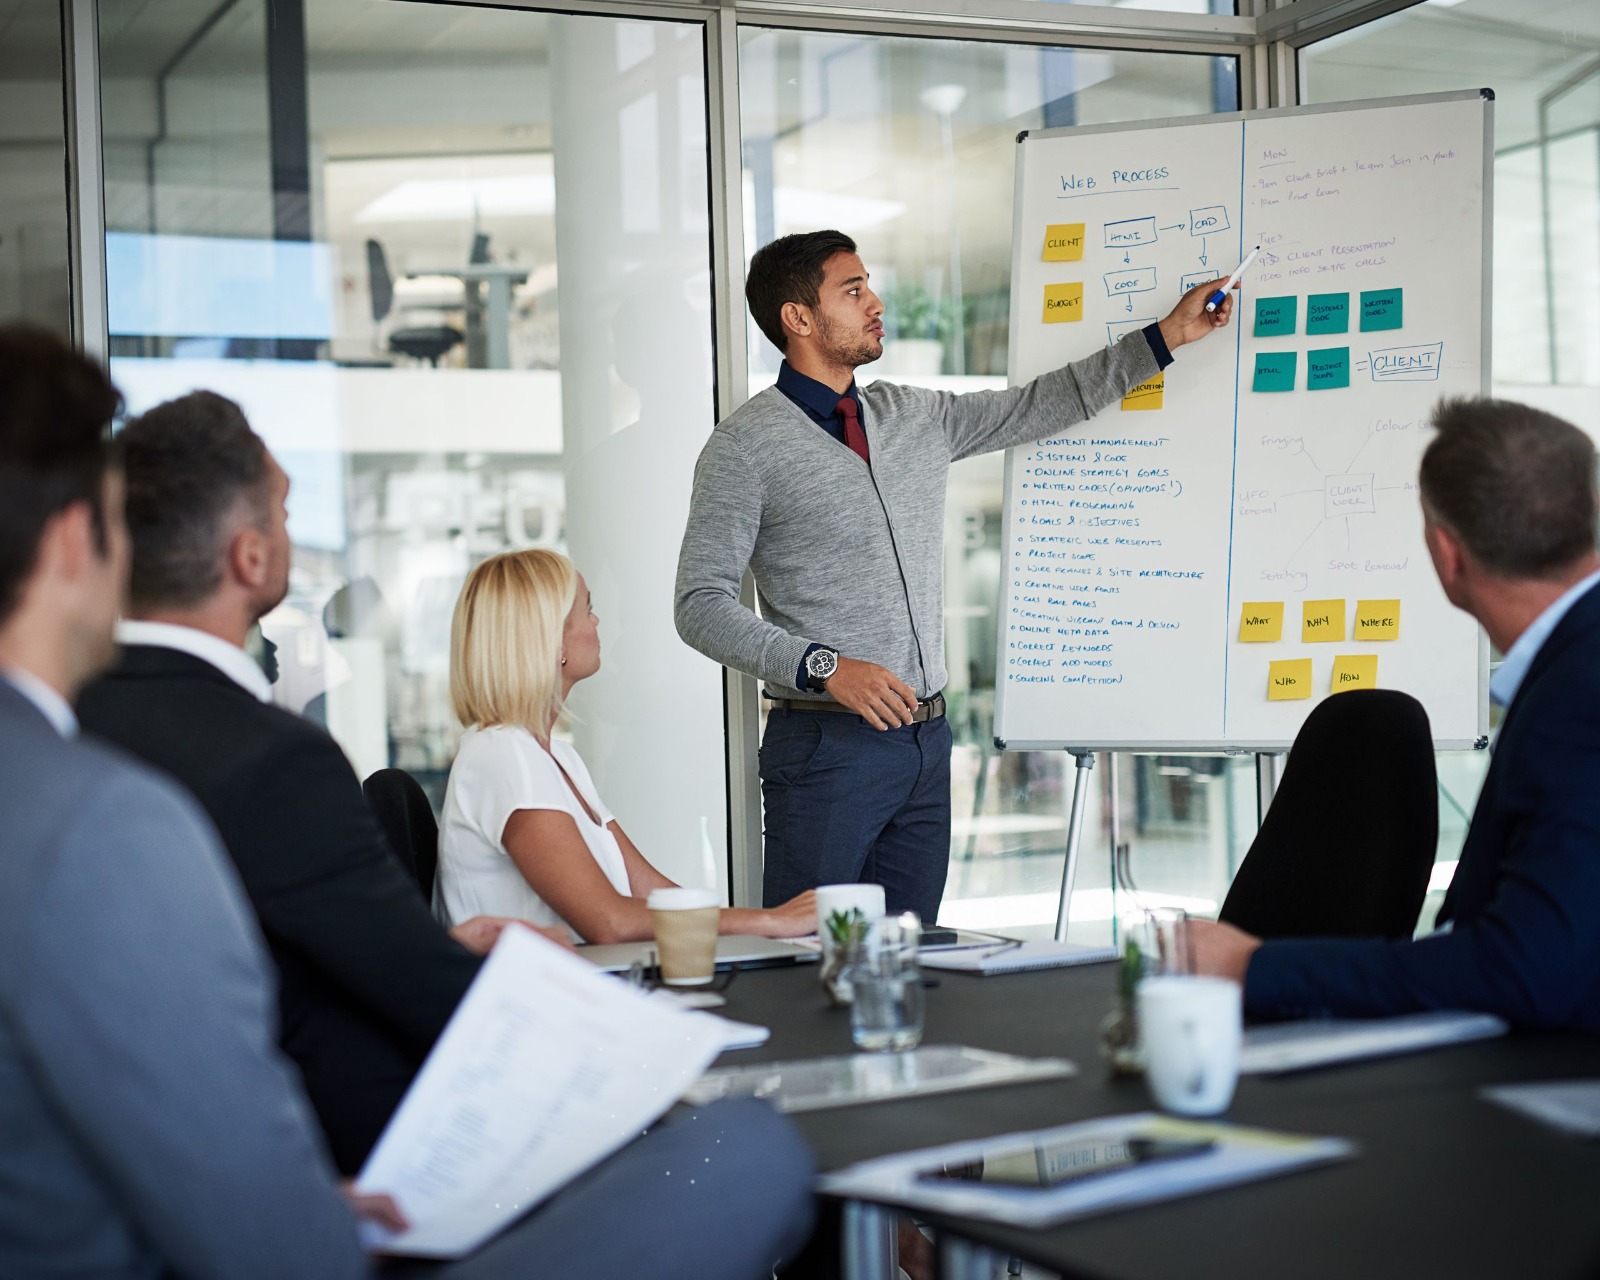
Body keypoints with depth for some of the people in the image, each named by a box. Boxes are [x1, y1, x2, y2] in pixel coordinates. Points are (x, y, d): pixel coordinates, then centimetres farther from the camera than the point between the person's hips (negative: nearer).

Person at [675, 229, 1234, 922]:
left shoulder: (913, 416, 14)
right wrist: (825, 667, -21)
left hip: (926, 738, 6)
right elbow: (702, 605, -10)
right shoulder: (746, 444, -5)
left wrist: (1168, 334, 22)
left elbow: (1040, 406, 24)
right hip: (828, 742, -6)